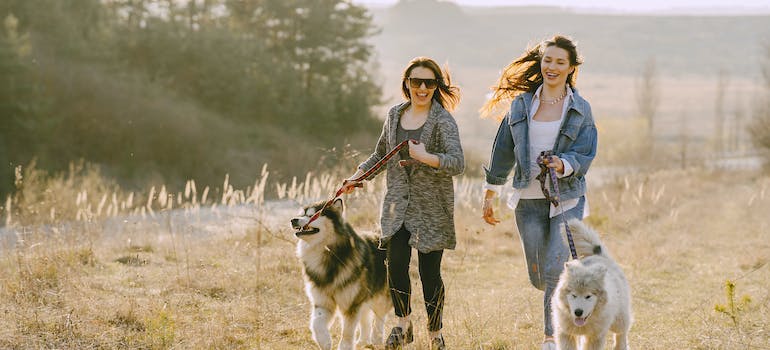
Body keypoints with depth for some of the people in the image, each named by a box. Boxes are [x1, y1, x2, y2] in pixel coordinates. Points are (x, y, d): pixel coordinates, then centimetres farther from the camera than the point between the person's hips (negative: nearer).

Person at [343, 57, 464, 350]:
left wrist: (425, 157, -32)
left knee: (429, 271, -2)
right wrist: (357, 176, 14)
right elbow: (381, 154, 24)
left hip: (432, 207, -4)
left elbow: (457, 163, -20)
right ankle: (403, 325, 13)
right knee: (396, 263, -7)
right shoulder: (395, 114, 10)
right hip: (398, 205, 4)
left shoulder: (443, 121, -8)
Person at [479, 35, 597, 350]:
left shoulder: (580, 109, 0)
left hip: (567, 200, -3)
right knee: (539, 277, 6)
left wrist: (563, 165, -27)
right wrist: (489, 195, 14)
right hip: (529, 200, 3)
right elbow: (503, 152, 12)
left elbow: (585, 155, -5)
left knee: (556, 271, -14)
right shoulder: (521, 104, 6)